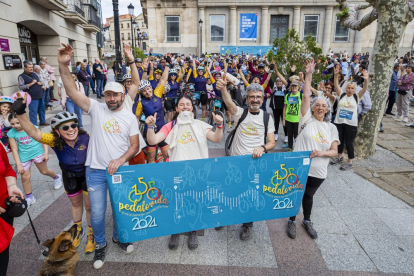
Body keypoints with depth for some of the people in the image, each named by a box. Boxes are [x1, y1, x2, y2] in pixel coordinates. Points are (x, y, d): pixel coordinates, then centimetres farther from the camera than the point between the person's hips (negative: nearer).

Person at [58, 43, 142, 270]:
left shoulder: (130, 117, 0)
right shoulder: (96, 108, -2)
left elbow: (135, 145, -2)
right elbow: (72, 91, -14)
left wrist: (120, 160, -17)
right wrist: (63, 65, -27)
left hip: (120, 170, 1)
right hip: (95, 171, -1)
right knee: (97, 212, 9)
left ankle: (117, 237, 43)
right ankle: (100, 244, 35)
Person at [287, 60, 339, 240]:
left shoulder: (331, 128, 4)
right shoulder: (307, 119, -4)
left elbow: (334, 151, 2)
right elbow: (306, 96, -13)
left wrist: (322, 153, -19)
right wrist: (309, 75, -15)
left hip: (318, 171, 3)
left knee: (309, 195, 20)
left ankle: (307, 221, 42)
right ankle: (292, 221, 33)